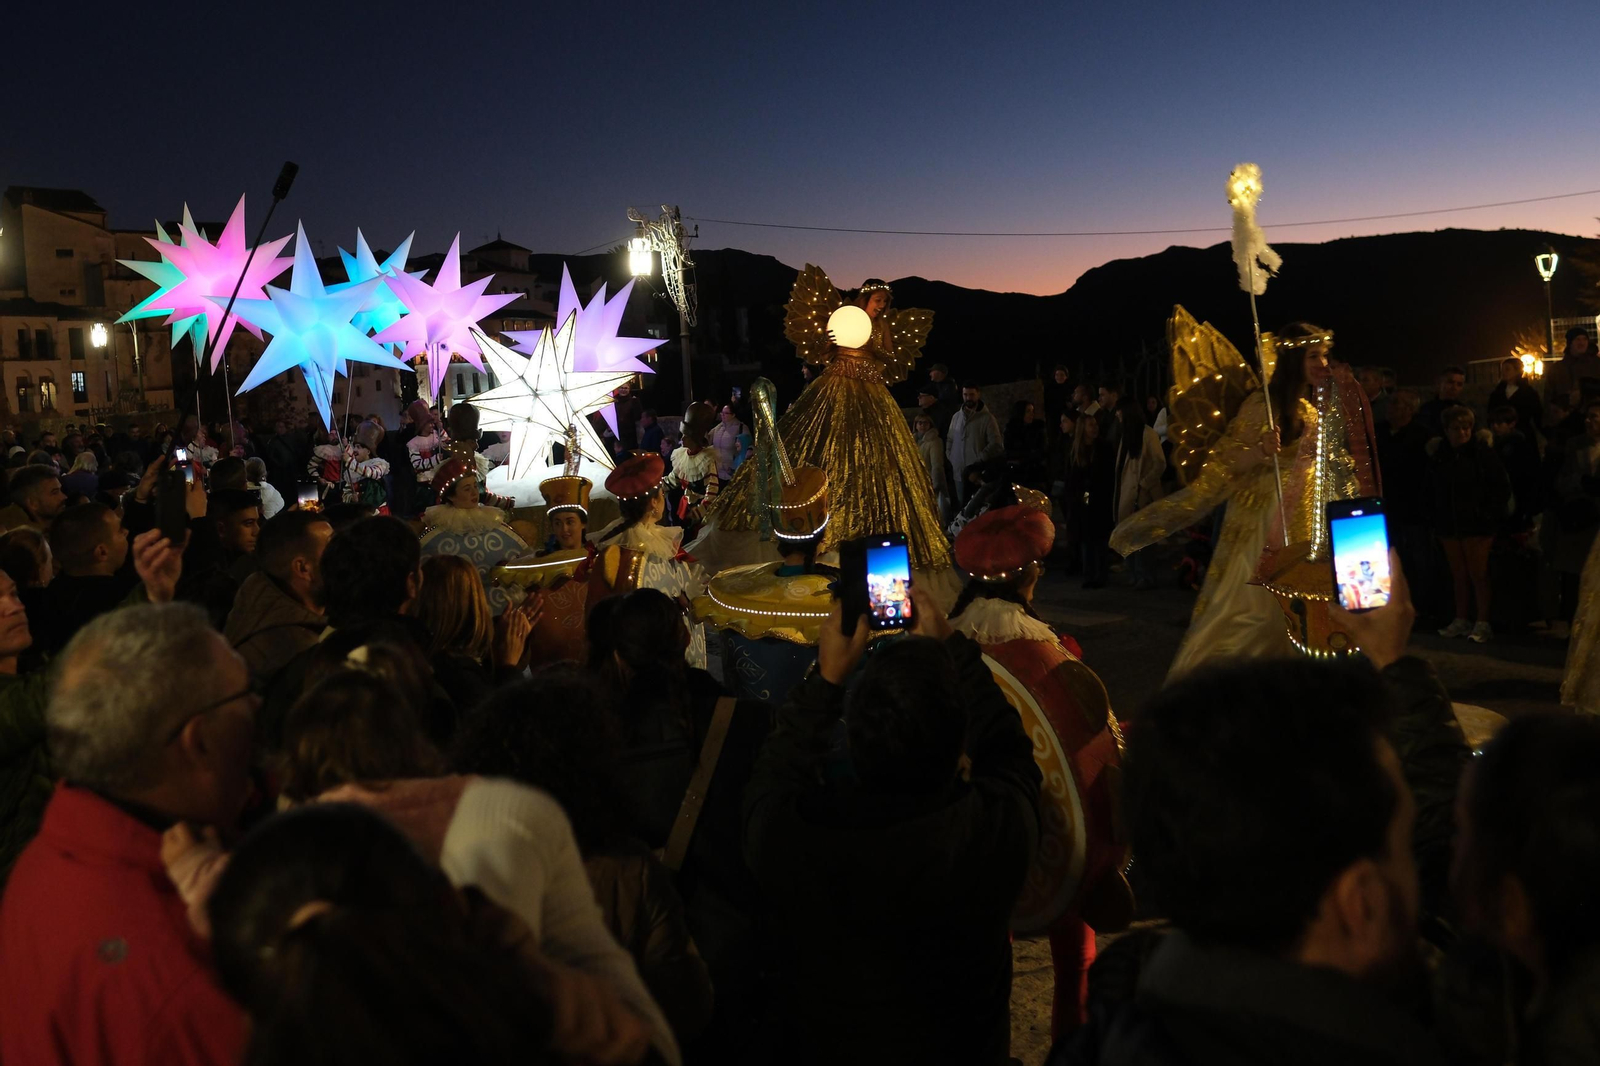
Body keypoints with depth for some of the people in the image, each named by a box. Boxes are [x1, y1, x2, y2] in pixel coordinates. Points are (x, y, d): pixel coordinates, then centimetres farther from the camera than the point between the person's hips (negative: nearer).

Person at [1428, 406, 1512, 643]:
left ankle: (1483, 624, 3)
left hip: (1476, 526, -4)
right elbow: (1433, 491, 11)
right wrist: (1436, 524, 6)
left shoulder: (1482, 452, -5)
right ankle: (1461, 621, 18)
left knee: (1478, 575, -3)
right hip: (1449, 526, 4)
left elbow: (1502, 488, -3)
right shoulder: (1438, 454, 6)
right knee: (1459, 576, 10)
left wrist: (1491, 515, -9)